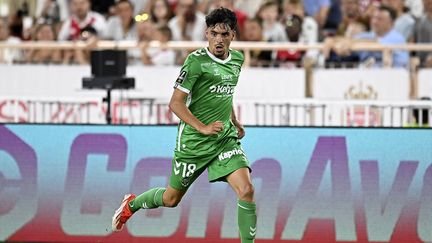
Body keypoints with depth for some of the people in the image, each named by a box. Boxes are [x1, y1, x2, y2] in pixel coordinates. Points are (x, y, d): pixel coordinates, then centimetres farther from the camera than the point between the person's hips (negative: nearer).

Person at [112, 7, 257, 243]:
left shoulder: (237, 59, 5)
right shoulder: (196, 60, -16)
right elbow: (175, 103, -17)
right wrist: (203, 128, -25)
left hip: (226, 138, 4)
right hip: (193, 141, -4)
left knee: (246, 190, -17)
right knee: (171, 199, 13)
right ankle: (131, 204, 43)